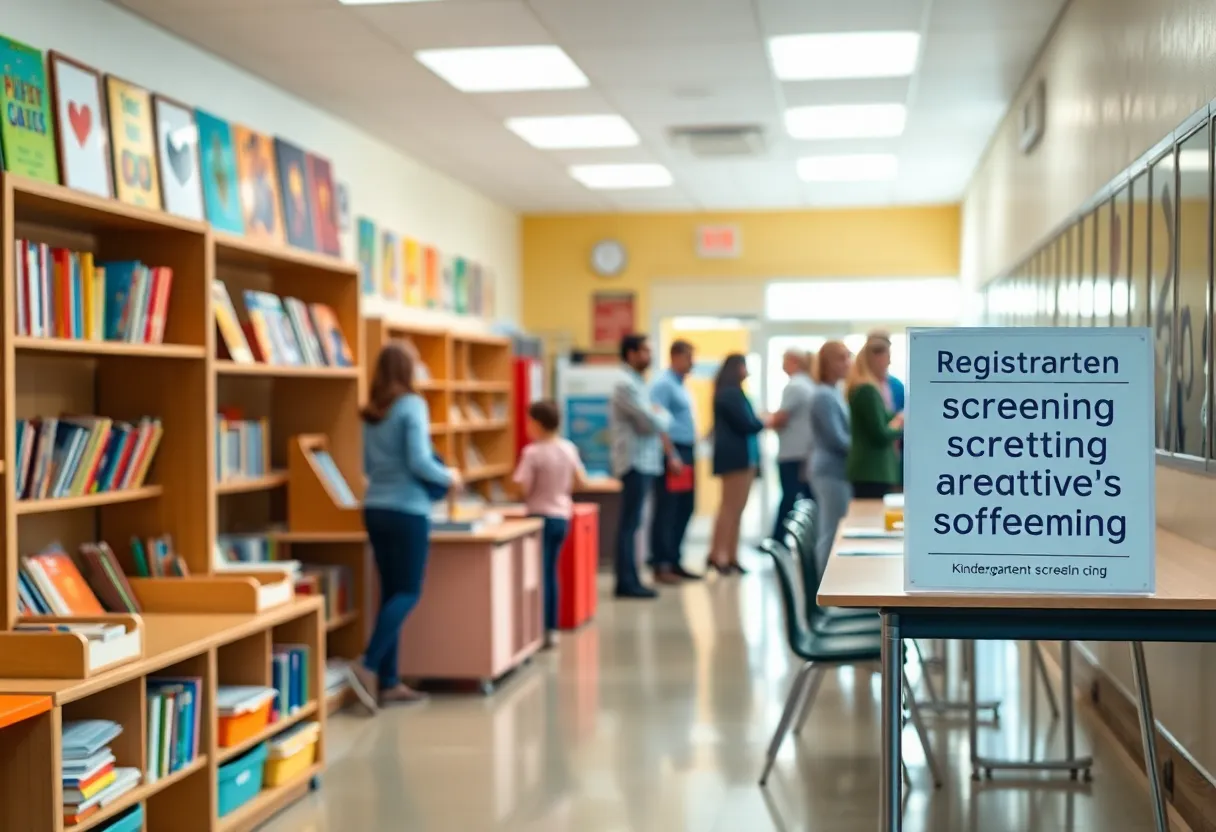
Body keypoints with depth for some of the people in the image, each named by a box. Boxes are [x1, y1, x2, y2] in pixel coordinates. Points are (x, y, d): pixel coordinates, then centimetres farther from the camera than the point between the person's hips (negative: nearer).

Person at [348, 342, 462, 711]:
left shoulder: (371, 412, 10)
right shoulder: (412, 405, -10)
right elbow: (419, 462, -16)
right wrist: (449, 477, -1)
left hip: (375, 509, 7)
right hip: (407, 510, -7)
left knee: (391, 592, 10)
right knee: (408, 593, -2)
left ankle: (388, 681, 10)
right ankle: (368, 665, -16)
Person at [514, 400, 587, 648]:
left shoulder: (533, 452, -17)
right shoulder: (569, 448, 3)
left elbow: (523, 488, -18)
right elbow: (581, 481, 10)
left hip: (541, 517, -6)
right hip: (562, 516, 6)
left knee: (540, 574, -1)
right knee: (550, 572, 15)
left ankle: (542, 631, -2)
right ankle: (551, 628, 17)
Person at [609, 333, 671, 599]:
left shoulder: (637, 383, 19)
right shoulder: (626, 385, -14)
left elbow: (657, 421, 20)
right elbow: (652, 423, -18)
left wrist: (659, 416, -1)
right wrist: (662, 416, 1)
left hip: (644, 462, 10)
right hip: (635, 462, -10)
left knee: (631, 524, 11)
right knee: (629, 524, -7)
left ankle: (630, 579, 15)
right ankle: (626, 582, -4)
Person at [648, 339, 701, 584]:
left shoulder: (681, 386, 18)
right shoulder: (663, 385, -10)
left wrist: (691, 454, 17)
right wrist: (672, 456, -20)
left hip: (687, 453, 9)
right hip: (673, 453, -9)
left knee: (685, 509, 11)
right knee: (666, 511, -5)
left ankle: (674, 561, 19)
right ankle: (661, 565, -1)